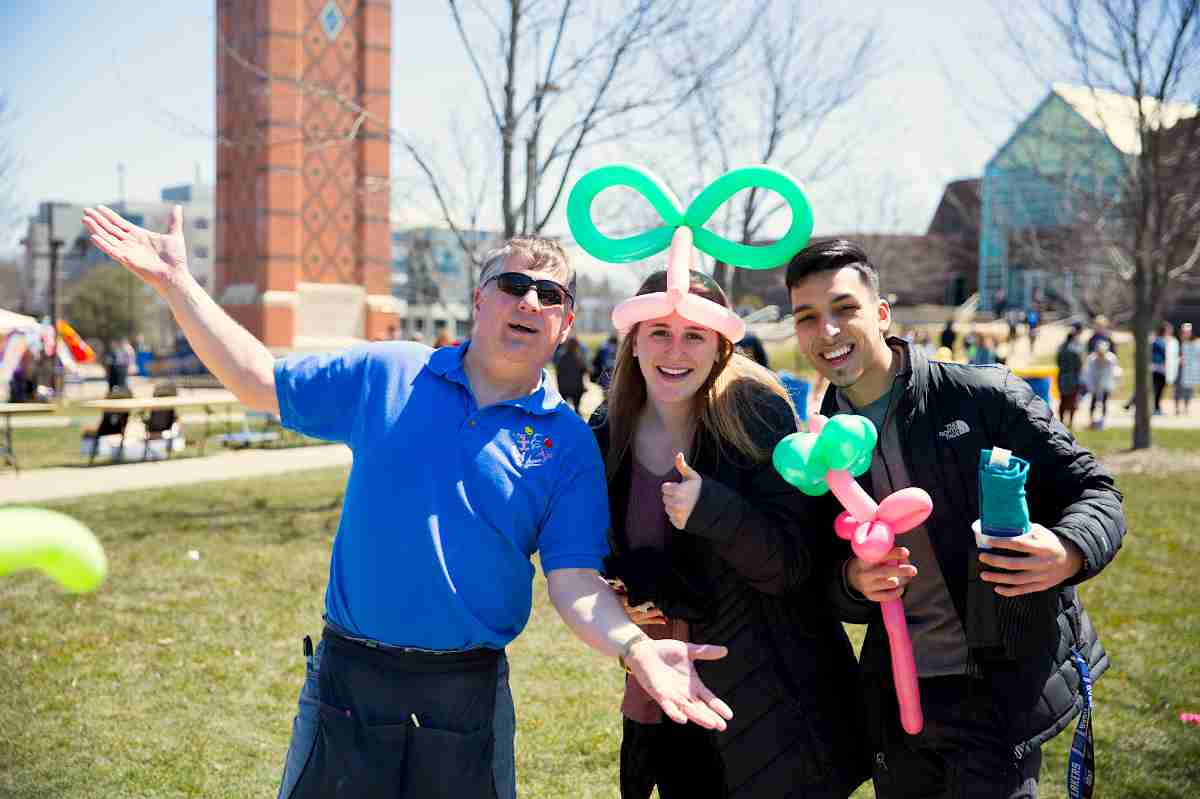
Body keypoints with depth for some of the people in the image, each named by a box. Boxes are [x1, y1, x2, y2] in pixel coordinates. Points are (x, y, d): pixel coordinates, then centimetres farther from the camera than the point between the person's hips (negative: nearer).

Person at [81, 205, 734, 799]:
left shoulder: (568, 444, -2)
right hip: (347, 676, 1)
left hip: (470, 695, 0)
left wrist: (636, 648, -26)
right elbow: (260, 383, 8)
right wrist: (177, 282, 3)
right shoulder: (385, 376, 1)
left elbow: (574, 582, -7)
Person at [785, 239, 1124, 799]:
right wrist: (854, 581, -14)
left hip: (997, 694, -4)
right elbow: (831, 595, 10)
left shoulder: (984, 397, -9)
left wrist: (1069, 553, -28)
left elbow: (1093, 492, -5)